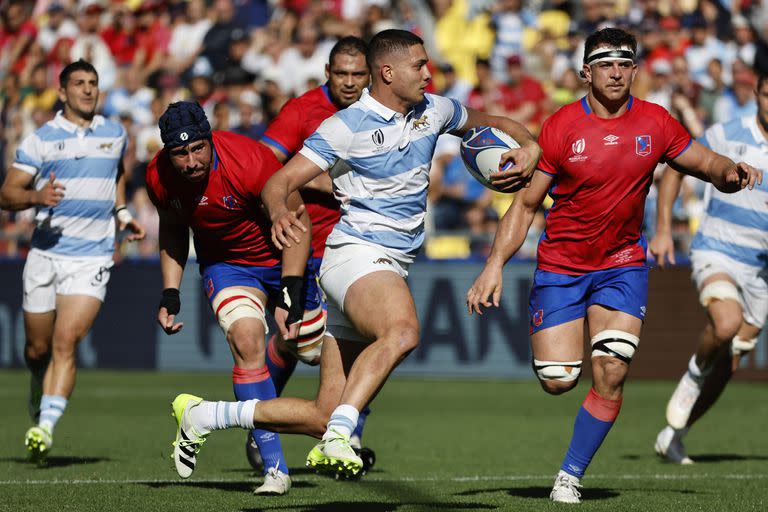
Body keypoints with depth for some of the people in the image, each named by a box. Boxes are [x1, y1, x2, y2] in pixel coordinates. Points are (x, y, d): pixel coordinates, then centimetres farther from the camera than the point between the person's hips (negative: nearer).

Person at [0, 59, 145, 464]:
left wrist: (121, 212, 18)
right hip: (45, 255, 0)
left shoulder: (115, 134, 10)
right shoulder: (40, 139, 1)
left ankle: (45, 426, -24)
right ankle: (38, 407, 39)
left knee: (65, 343, -18)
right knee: (37, 350, 8)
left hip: (92, 259, 0)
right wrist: (37, 196, -22)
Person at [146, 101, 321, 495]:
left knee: (313, 348, 6)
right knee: (245, 340, -23)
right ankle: (275, 467, -20)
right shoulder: (159, 178, -18)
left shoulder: (249, 162, -32)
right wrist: (169, 293, -3)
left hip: (281, 257, -1)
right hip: (224, 265, 1)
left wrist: (289, 295, -25)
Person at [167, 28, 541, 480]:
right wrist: (279, 211, -37)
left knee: (327, 415, 3)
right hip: (356, 255, -7)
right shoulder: (348, 126, -10)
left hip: (394, 269, 7)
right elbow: (279, 182, -13)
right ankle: (339, 437, -45)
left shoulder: (433, 111, 9)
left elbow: (491, 123, 27)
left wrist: (528, 147, 5)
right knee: (402, 330, -42)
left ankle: (204, 416, 16)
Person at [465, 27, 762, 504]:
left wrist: (731, 172, -18)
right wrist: (495, 264, -13)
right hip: (561, 265, -1)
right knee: (557, 380, -8)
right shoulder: (561, 127, -10)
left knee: (611, 374, -13)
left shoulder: (655, 123, -4)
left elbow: (705, 162, 7)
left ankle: (571, 477, 4)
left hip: (623, 264, 2)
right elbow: (526, 203, -5)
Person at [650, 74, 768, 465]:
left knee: (725, 369, 6)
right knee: (727, 323, -35)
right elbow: (675, 165, 5)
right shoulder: (726, 136, -8)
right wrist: (663, 230, -2)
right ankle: (696, 371, -4)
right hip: (716, 252, -3)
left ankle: (671, 435, 25)